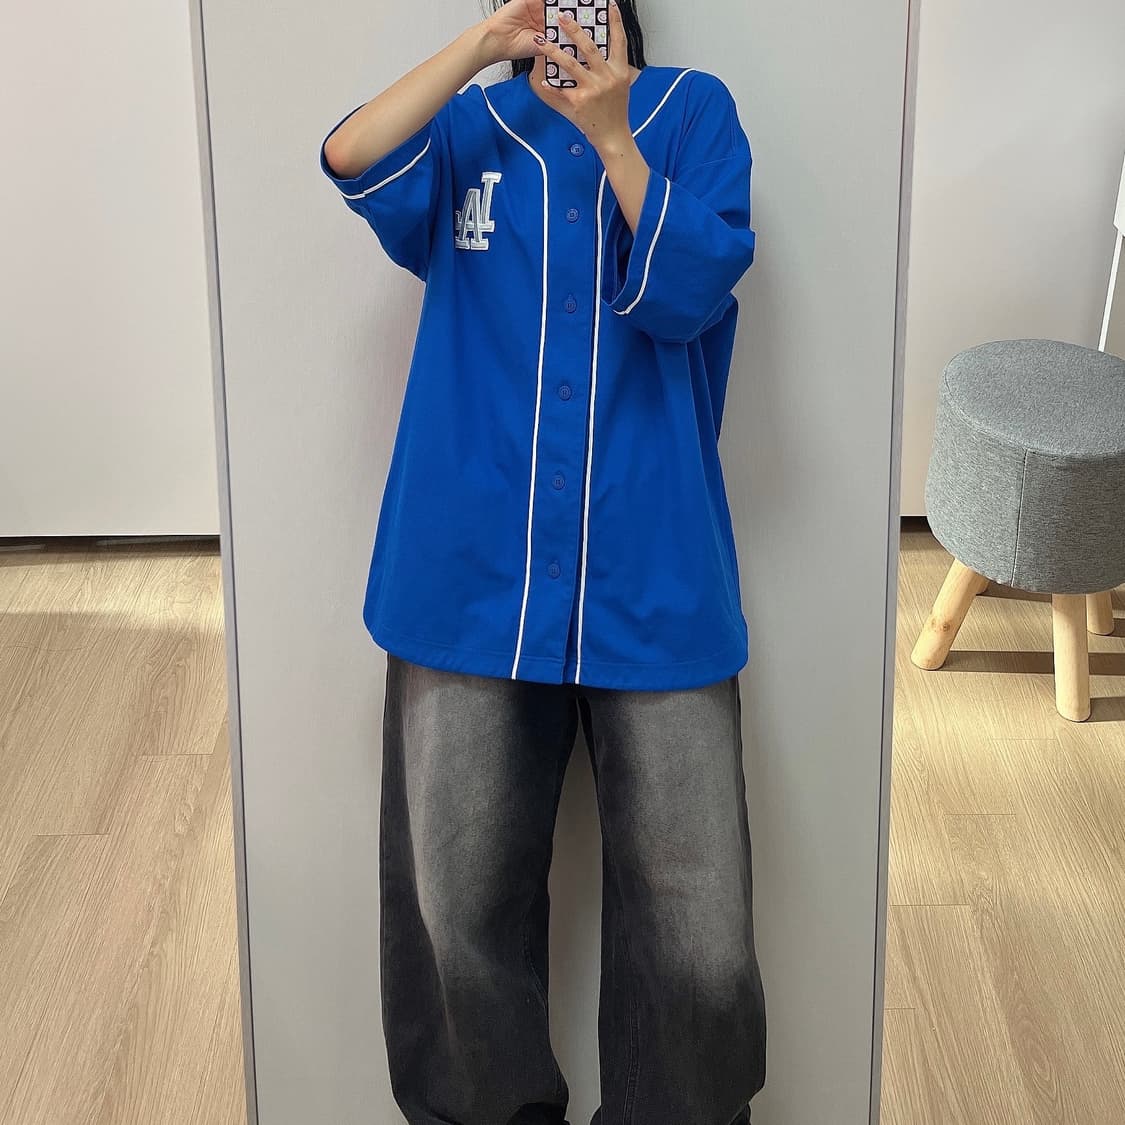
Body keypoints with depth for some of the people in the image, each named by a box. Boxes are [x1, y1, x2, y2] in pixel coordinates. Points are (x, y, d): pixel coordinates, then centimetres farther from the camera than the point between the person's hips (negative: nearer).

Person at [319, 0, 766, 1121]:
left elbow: (690, 293, -8)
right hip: (472, 571, 1)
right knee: (458, 902, 6)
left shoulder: (691, 113, 7)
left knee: (698, 923, -2)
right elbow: (352, 160, -11)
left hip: (654, 578, -1)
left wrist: (611, 132, -16)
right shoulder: (466, 129, 10)